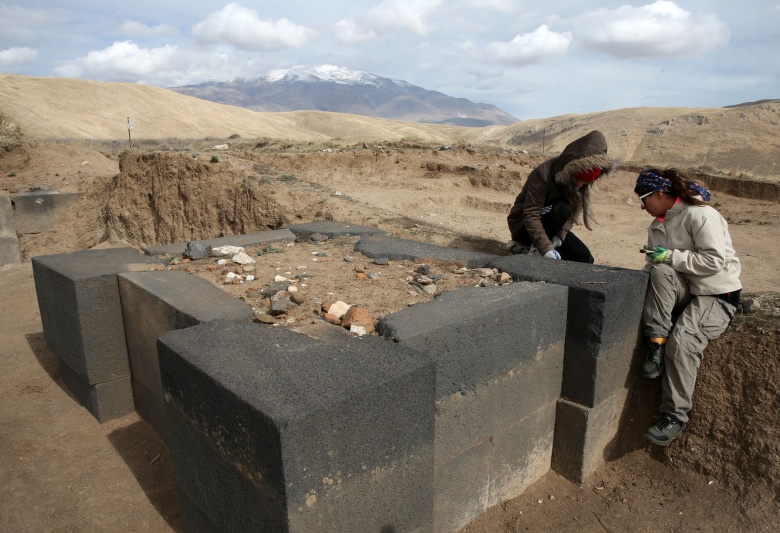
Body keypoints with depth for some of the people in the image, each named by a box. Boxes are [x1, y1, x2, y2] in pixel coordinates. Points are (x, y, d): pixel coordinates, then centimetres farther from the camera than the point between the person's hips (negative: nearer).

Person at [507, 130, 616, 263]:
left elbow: (574, 212, -5)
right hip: (524, 226, -7)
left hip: (551, 226, 7)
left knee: (585, 259, -7)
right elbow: (531, 215, -34)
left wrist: (560, 236, -22)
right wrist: (546, 249, -43)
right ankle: (530, 246, -17)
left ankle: (533, 245, 5)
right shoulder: (544, 174, -30)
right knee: (563, 208, -33)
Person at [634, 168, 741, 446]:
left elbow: (715, 262, -20)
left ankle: (674, 416, -20)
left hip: (717, 295, -6)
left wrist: (671, 257, -20)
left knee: (683, 340, -29)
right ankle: (656, 345, -29)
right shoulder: (658, 225, 14)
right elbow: (653, 264, 13)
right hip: (681, 294, 7)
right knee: (660, 272, -27)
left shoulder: (701, 215, -12)